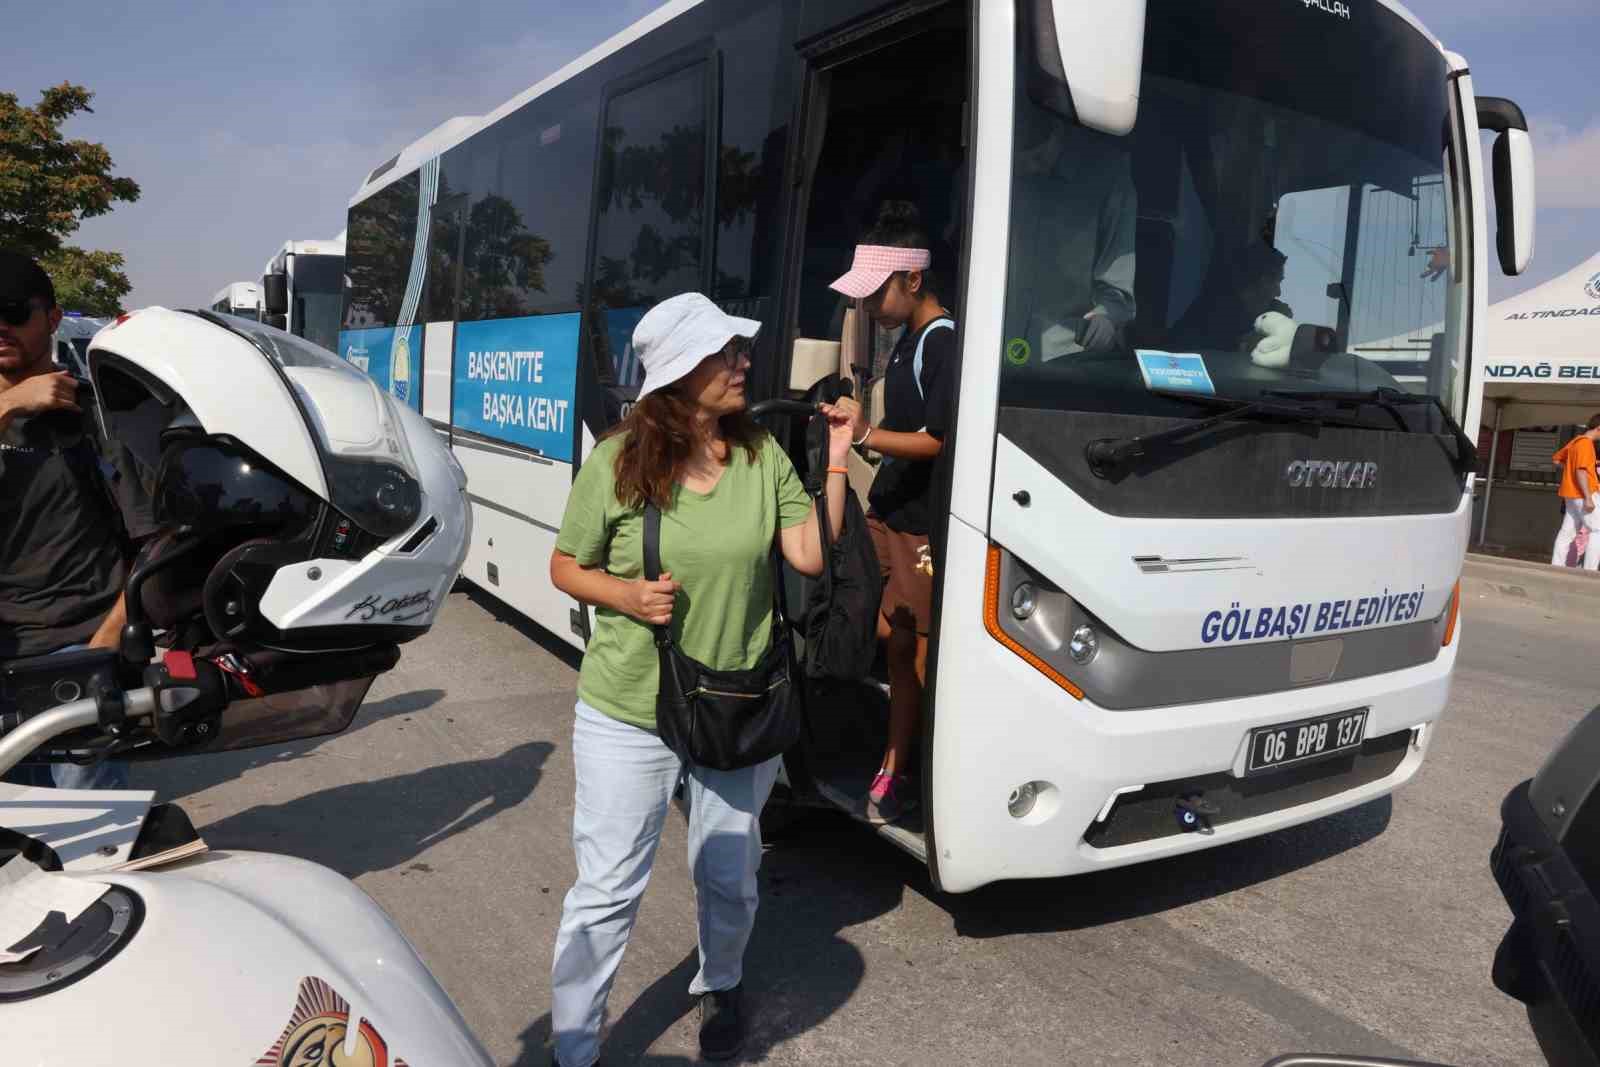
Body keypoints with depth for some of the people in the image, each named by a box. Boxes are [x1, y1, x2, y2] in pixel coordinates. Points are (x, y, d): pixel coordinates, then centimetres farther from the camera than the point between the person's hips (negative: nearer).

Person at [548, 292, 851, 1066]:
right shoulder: (618, 462, -11)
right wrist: (626, 595, -20)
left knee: (729, 880, 21)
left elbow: (811, 555, -9)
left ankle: (719, 987, 50)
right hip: (627, 718, -3)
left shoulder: (762, 455, -3)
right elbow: (565, 567, -1)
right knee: (606, 891, 5)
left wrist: (836, 459, -14)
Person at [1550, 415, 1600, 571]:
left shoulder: (1575, 441, 13)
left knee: (1568, 532, 9)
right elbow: (1581, 472, -21)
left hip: (1572, 494, 9)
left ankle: (1556, 567, 8)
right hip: (1582, 493, -9)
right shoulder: (1586, 443, -14)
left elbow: (1555, 459, 25)